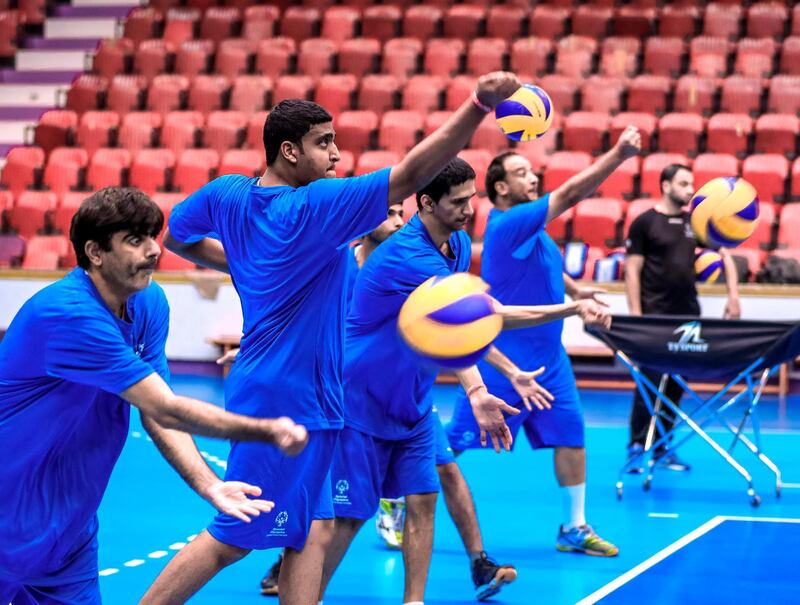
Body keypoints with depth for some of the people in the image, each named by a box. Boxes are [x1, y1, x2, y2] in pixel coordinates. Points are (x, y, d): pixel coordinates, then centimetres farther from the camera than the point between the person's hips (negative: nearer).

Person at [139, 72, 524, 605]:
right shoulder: (315, 206, -19)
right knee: (233, 541, -1)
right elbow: (411, 175, -26)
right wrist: (479, 104, -30)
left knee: (314, 532, 8)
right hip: (291, 398, -9)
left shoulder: (227, 193, 2)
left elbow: (176, 235, 19)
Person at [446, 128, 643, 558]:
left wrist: (574, 291, 15)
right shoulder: (508, 223, -19)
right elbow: (570, 193, -28)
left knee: (570, 435, 5)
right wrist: (619, 153, -31)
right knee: (452, 444, -1)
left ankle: (574, 528, 14)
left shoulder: (531, 228, 8)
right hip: (502, 363, -9)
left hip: (547, 359, 9)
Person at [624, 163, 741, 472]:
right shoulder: (644, 223, -3)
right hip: (655, 316, -5)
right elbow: (632, 270, -5)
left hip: (688, 316, 5)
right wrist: (636, 316, -12)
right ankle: (637, 446, 2)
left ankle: (662, 447, 14)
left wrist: (733, 295, 0)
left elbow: (724, 256, 14)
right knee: (650, 381, -7)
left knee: (676, 384, 7)